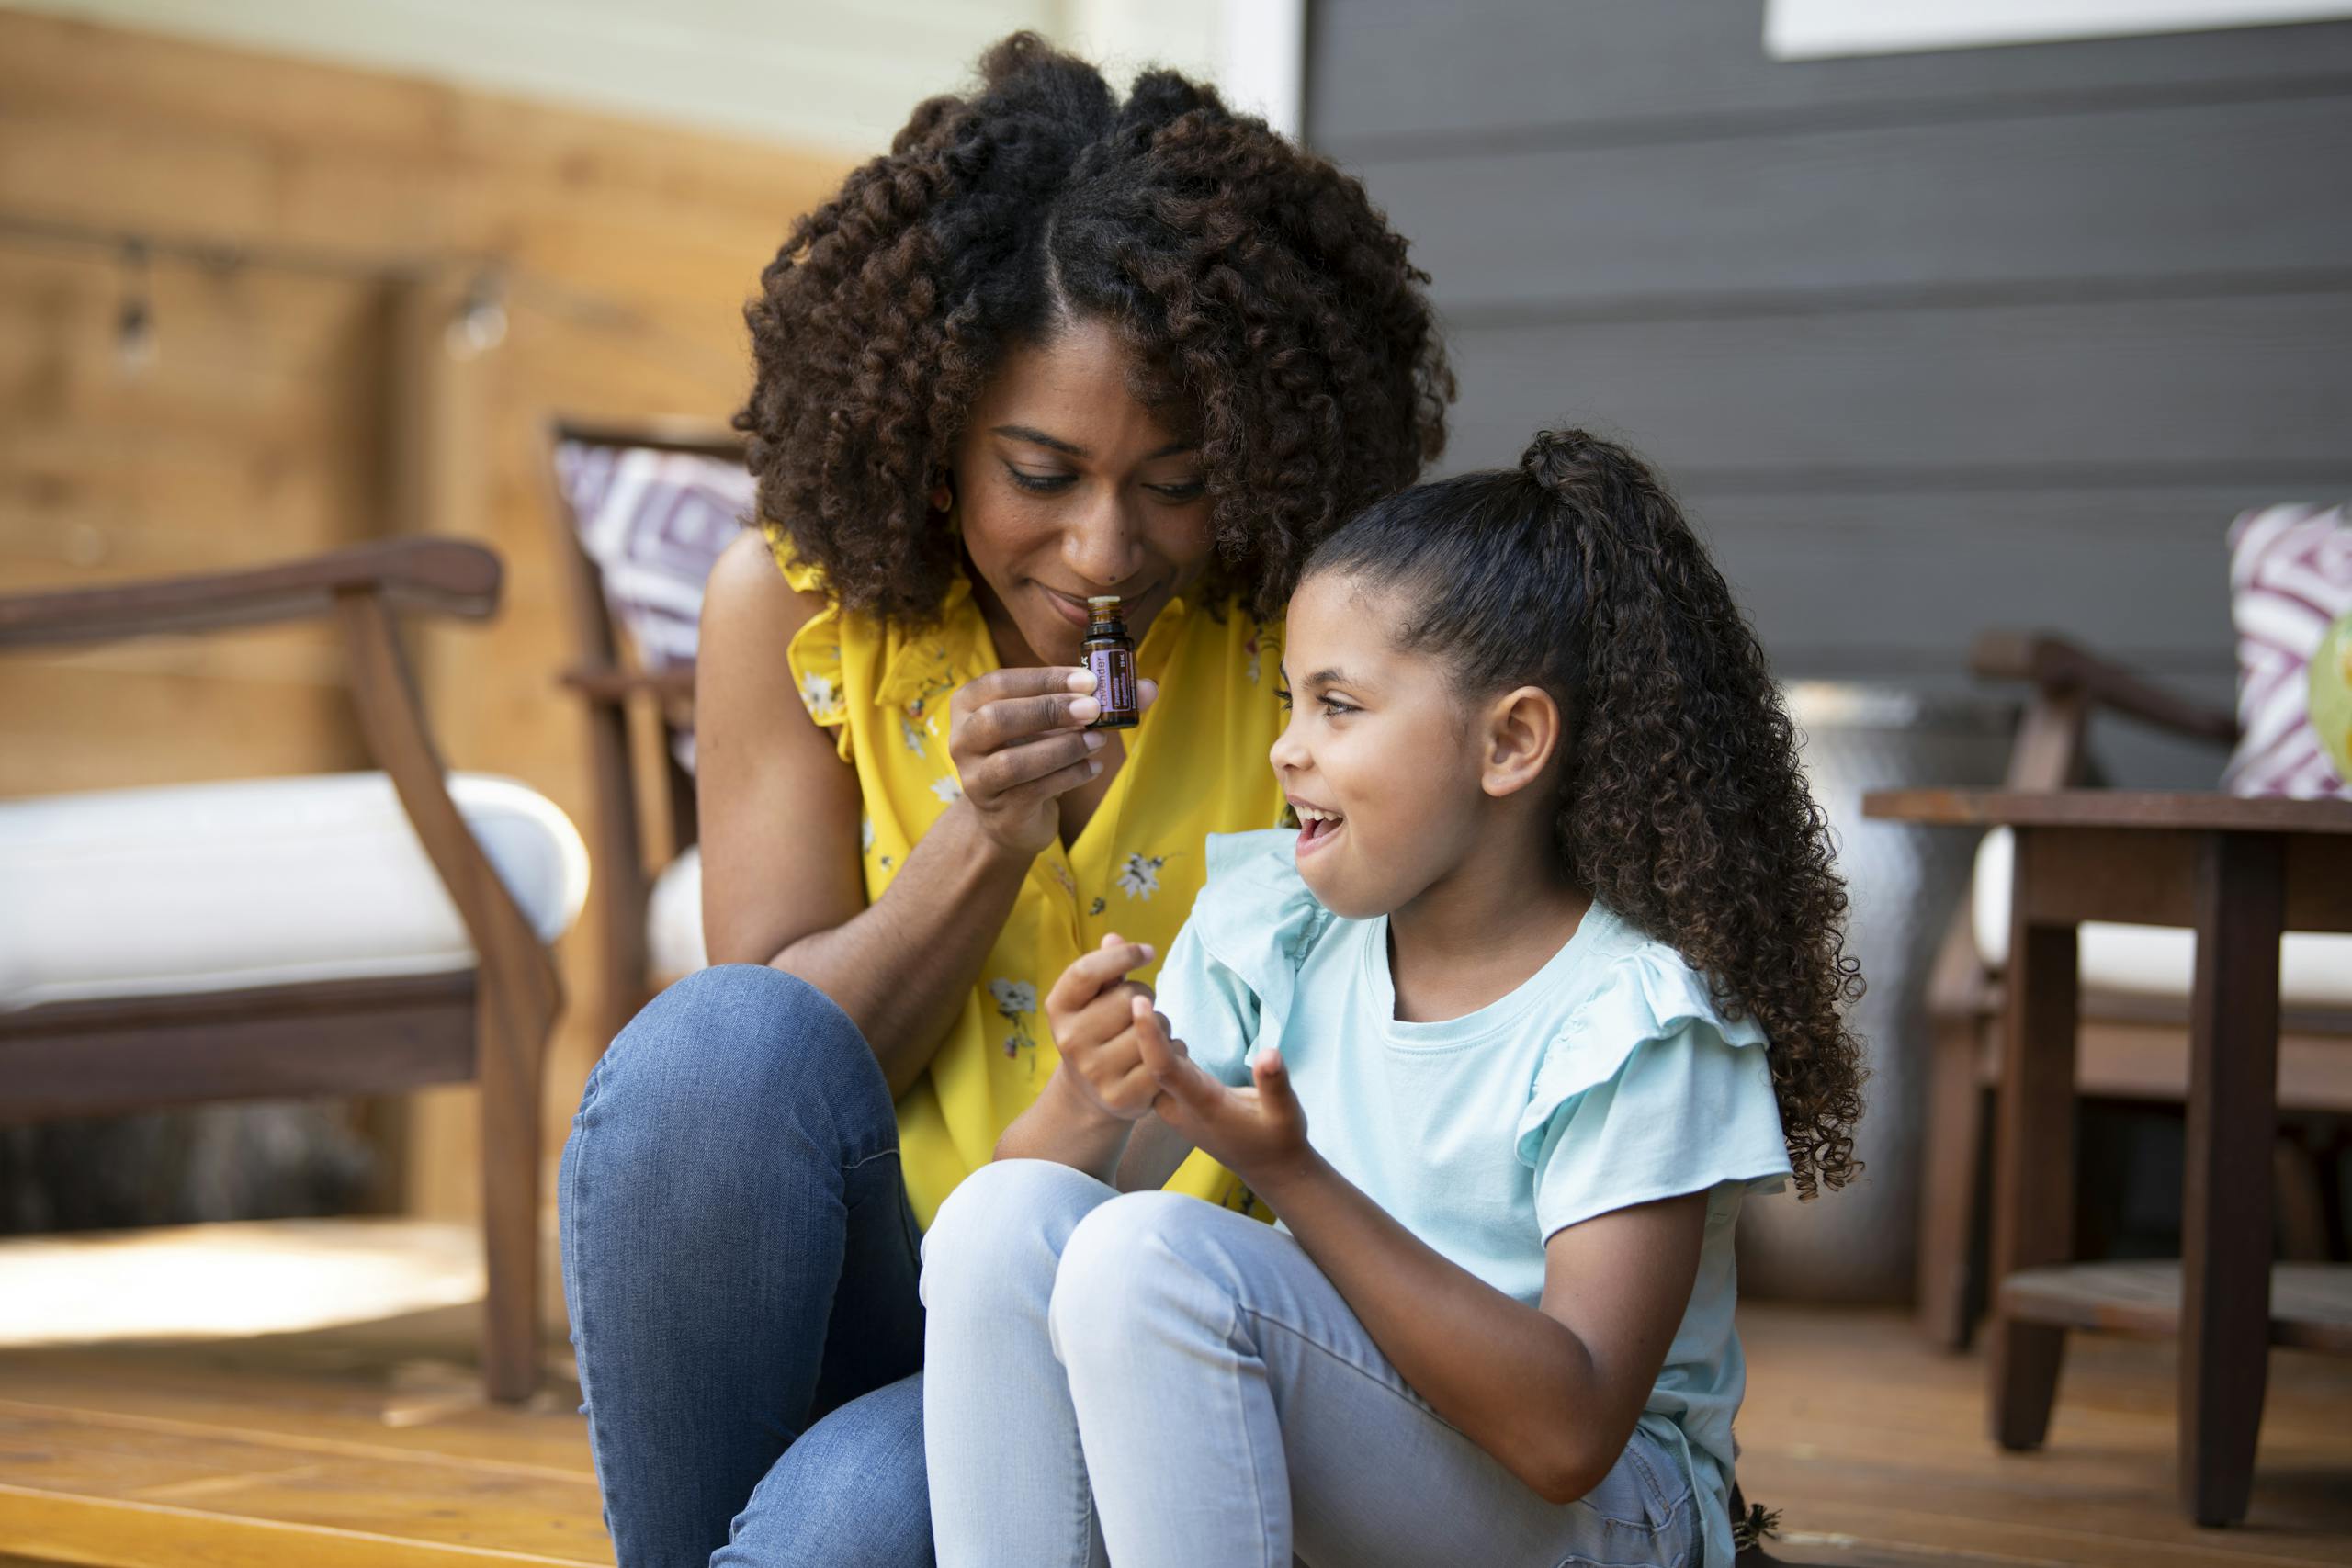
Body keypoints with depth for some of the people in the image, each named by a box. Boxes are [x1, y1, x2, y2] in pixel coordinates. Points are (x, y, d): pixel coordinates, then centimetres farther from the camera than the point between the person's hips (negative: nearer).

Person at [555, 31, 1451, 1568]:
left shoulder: (1302, 643, -7)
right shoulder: (797, 604, -2)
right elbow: (769, 1068, -3)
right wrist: (985, 839, -19)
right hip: (866, 1310, 3)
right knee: (720, 1045, -29)